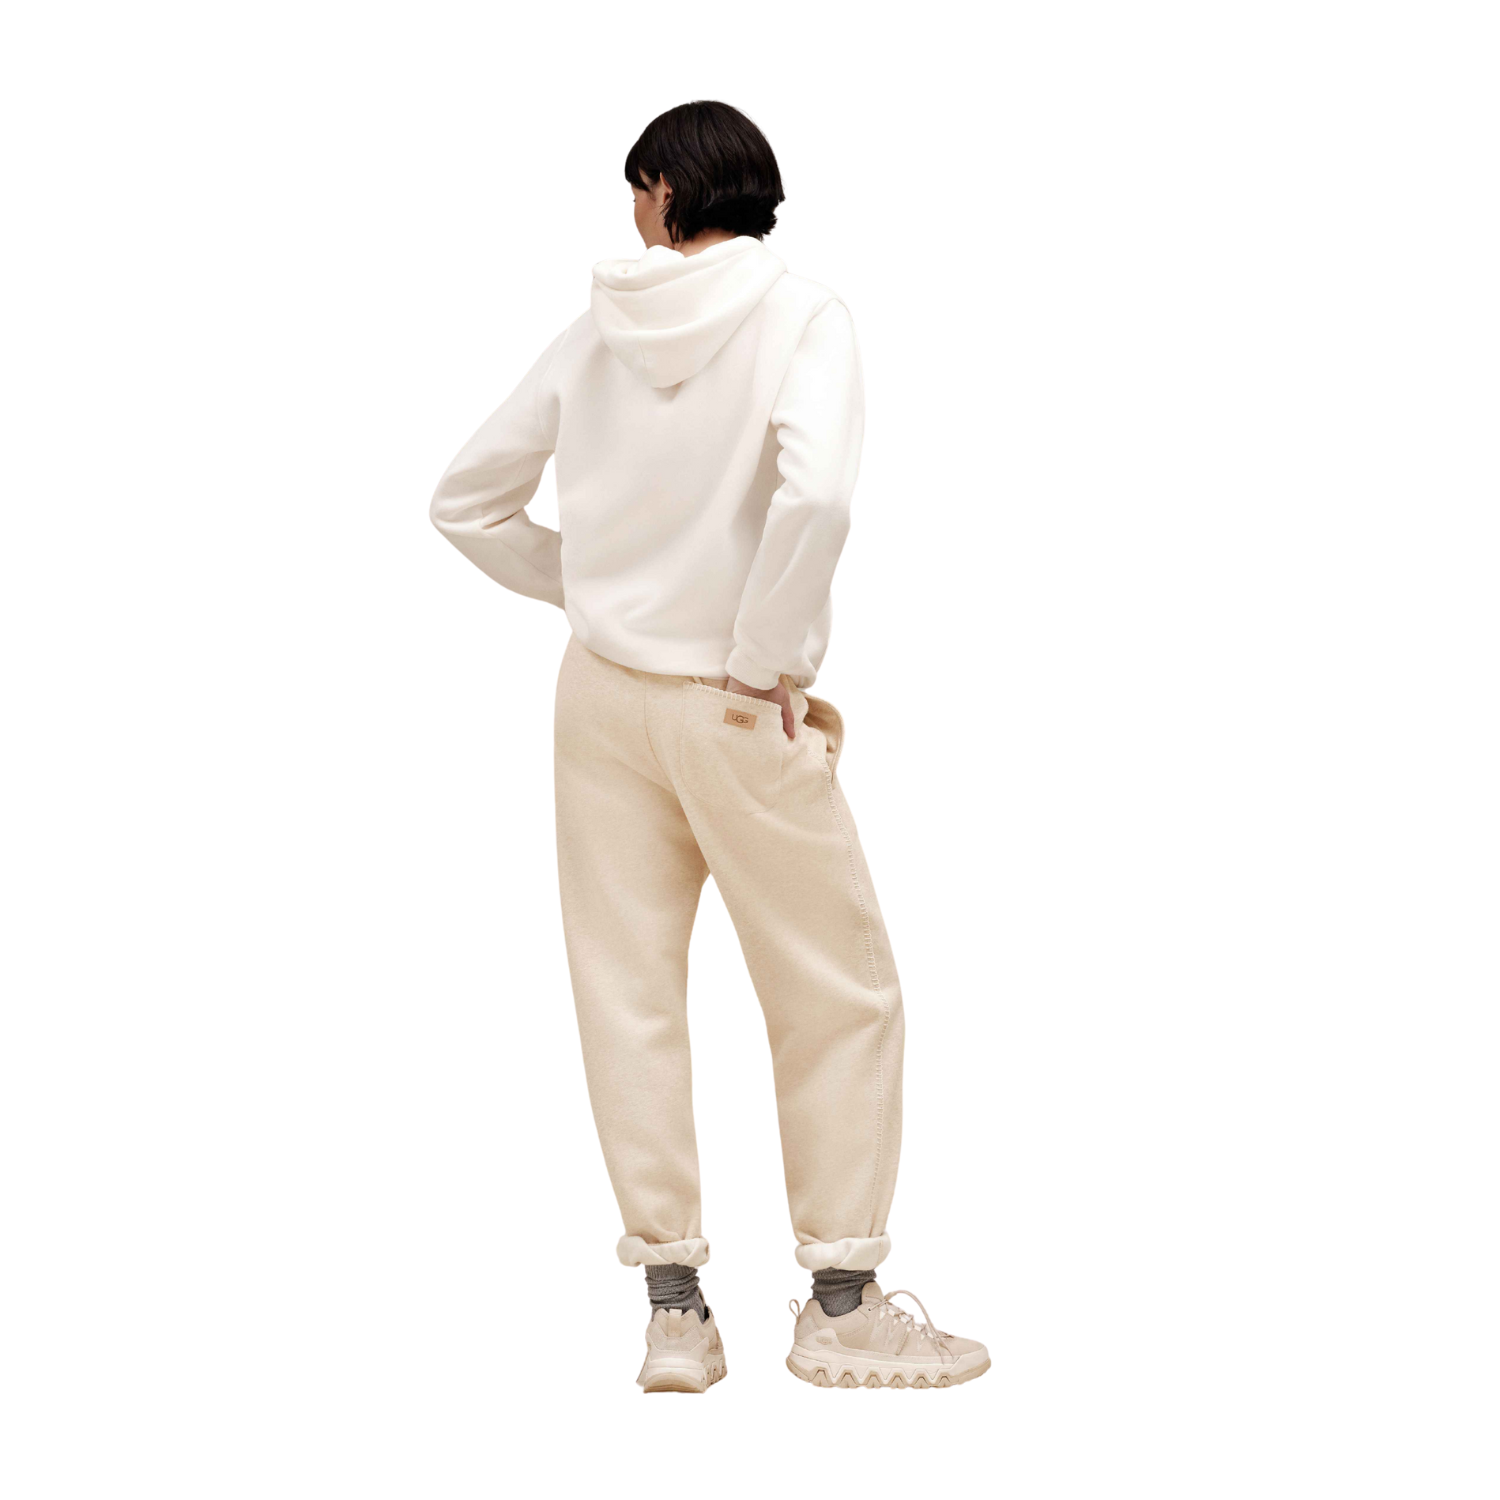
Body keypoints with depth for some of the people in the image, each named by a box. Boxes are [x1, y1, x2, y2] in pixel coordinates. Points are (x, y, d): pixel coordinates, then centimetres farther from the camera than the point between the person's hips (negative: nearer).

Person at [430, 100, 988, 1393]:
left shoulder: (599, 334, 2)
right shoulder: (800, 317, -11)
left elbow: (468, 500, 7)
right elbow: (814, 491, -29)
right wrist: (767, 659, -16)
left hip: (604, 694, 4)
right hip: (731, 711, -4)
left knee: (630, 997, 10)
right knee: (841, 998, 9)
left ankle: (675, 1309, 15)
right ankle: (842, 1306, 13)